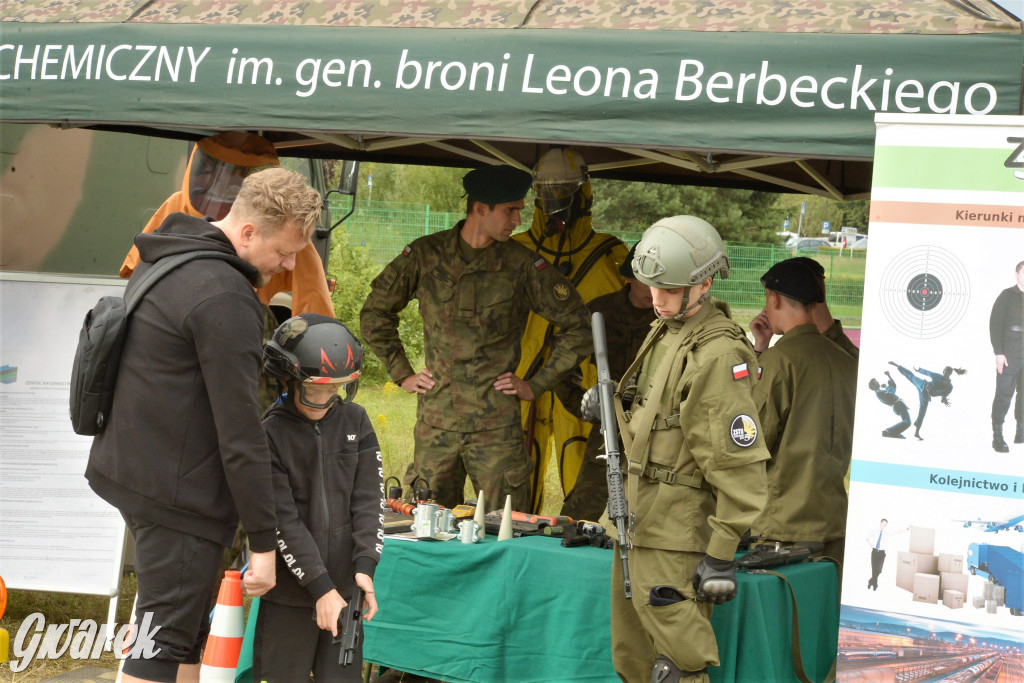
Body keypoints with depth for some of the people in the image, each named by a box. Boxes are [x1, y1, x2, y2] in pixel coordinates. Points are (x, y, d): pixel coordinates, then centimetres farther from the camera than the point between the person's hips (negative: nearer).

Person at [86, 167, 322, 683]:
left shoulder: (164, 260, 11)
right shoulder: (225, 298, -20)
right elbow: (240, 431, -20)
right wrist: (264, 540, -15)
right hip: (178, 495, -10)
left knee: (188, 637, 16)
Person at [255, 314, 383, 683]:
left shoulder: (355, 421, 6)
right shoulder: (270, 434, -8)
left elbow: (368, 499, 4)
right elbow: (283, 521, -11)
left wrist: (364, 567, -10)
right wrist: (320, 589, -15)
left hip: (344, 588, 3)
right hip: (289, 596, -3)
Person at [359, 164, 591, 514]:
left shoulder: (523, 266, -3)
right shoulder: (426, 255, 2)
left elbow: (578, 326, 3)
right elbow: (374, 312, 15)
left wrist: (536, 384, 1)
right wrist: (402, 373, 10)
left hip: (496, 423, -2)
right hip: (436, 421, 2)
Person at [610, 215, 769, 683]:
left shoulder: (718, 355, -19)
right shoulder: (666, 333, 11)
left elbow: (739, 463, -22)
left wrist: (721, 554, -22)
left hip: (676, 535, -10)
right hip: (638, 522, 10)